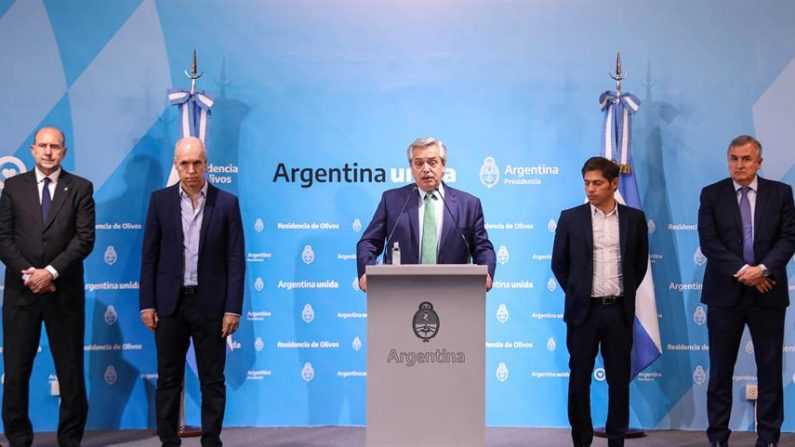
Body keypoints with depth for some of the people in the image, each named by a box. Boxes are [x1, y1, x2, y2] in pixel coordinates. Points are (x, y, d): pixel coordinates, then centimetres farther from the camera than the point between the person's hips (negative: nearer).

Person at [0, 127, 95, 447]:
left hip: (65, 292, -1)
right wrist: (27, 273, -10)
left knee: (70, 370, 4)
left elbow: (85, 238, -5)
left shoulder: (80, 188, 4)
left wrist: (51, 272, -14)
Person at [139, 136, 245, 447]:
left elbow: (236, 260, -1)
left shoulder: (227, 203, 0)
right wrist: (147, 304, -1)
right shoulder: (160, 200, 4)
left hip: (210, 304, -1)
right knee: (168, 380, 7)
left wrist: (233, 308, -6)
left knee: (213, 380, 4)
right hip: (169, 303, 1)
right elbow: (149, 255, 5)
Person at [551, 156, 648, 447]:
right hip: (584, 310, -1)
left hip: (619, 311, 1)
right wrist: (576, 293, 5)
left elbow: (641, 262, 13)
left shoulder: (634, 218, 3)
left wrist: (626, 292, 9)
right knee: (579, 379, 4)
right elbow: (559, 263, 7)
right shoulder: (571, 218, 0)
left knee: (619, 379, 5)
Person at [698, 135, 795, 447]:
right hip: (725, 292, -1)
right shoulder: (711, 194, 3)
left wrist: (763, 269, -16)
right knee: (720, 371, 4)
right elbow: (708, 242, -5)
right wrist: (743, 271, -14)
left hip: (768, 292, 1)